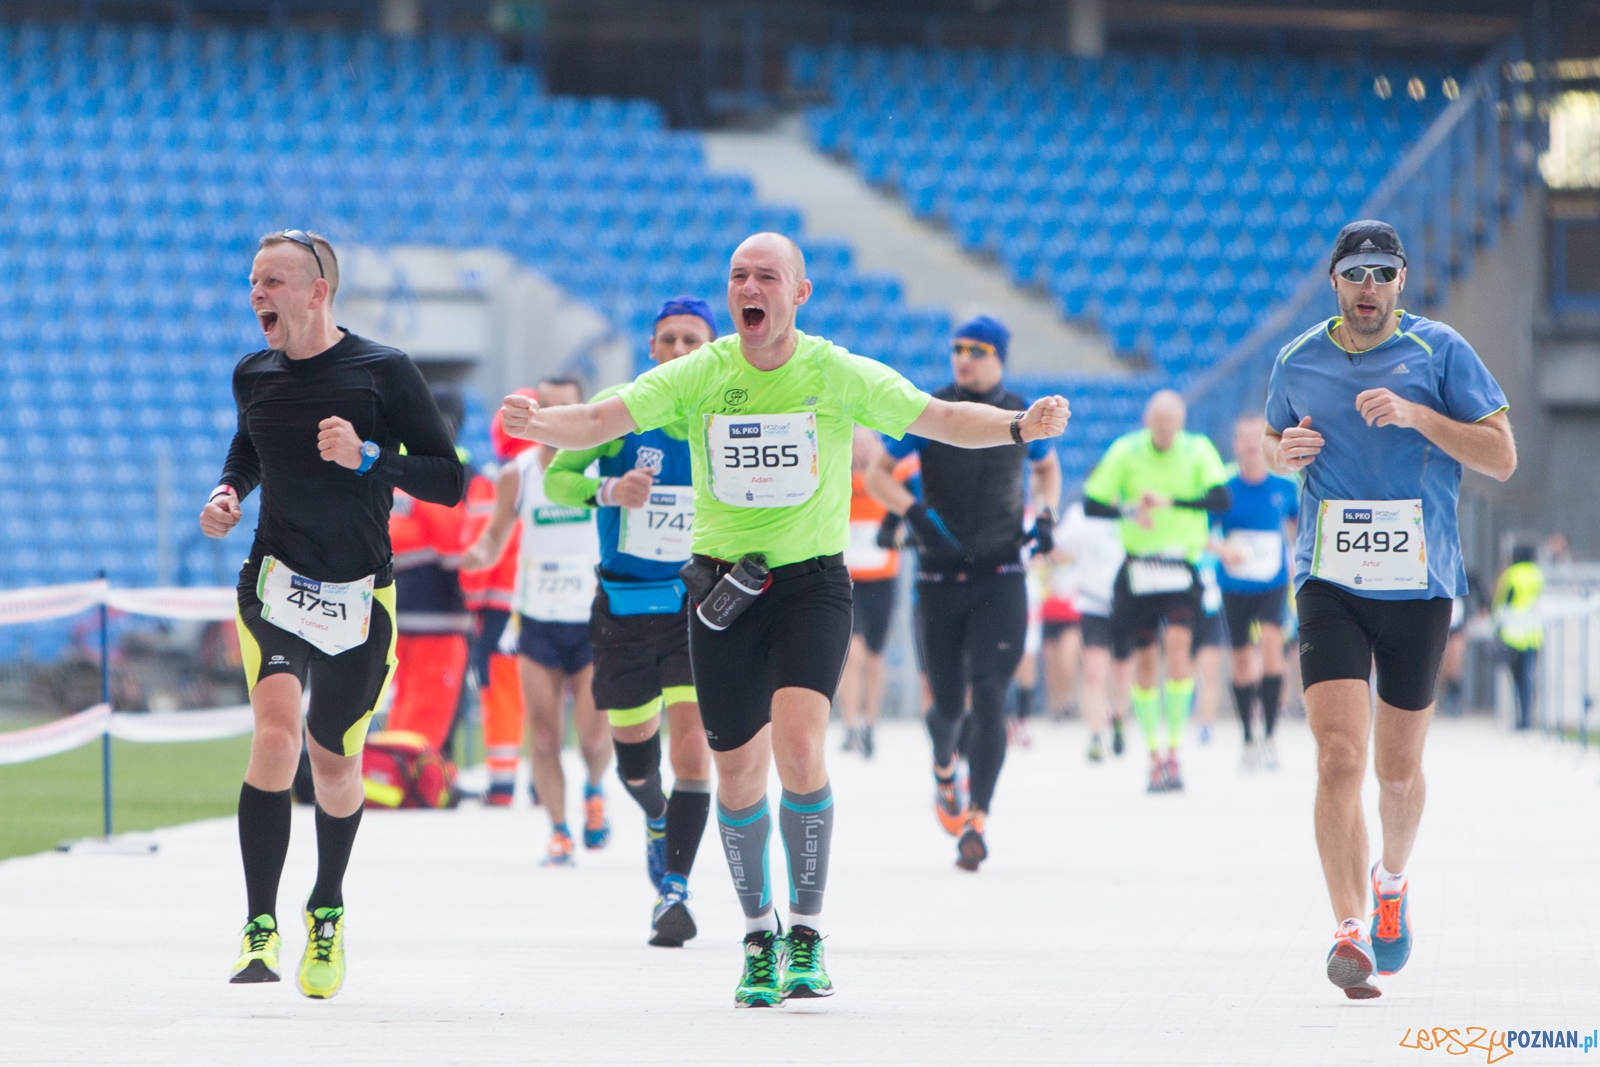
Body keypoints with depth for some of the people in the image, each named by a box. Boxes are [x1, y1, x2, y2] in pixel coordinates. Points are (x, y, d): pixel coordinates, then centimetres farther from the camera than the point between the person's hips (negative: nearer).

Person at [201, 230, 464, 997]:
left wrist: (366, 456, -20)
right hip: (276, 581, 1)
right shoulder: (252, 375, 5)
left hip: (360, 593, -1)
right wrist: (228, 491, 6)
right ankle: (260, 928, -22)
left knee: (335, 760, 8)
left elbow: (449, 481, -6)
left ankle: (328, 911, 37)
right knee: (276, 727, -23)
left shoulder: (384, 373, -7)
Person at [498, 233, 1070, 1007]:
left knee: (799, 746, -22)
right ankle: (758, 936, 26)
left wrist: (1018, 425, -24)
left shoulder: (838, 375, -4)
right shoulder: (698, 376, -1)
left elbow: (939, 419, -6)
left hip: (811, 584, -2)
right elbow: (602, 420, -9)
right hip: (723, 588, 2)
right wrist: (540, 426, -30)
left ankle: (807, 932, -8)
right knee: (738, 771, 5)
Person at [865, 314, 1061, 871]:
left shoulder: (1022, 416, 3)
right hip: (940, 575, 0)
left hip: (1001, 577, 0)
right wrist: (915, 512, -16)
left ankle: (977, 819, -12)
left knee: (988, 696, -13)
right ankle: (944, 771, 39)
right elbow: (876, 474, 1)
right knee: (948, 702, 4)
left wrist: (1045, 515, 4)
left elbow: (1047, 469, 22)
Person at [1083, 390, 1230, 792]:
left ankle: (1173, 747, -13)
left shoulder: (1198, 450, -2)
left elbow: (1221, 498, -14)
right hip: (1137, 570, 1)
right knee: (1144, 661, 3)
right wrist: (1129, 511, -18)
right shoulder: (1125, 452, -1)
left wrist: (1170, 500, -25)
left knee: (1178, 645, -19)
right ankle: (1154, 752, 16)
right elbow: (1091, 503, 0)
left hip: (1182, 568, -1)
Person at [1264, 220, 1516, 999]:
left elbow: (1502, 457, -5)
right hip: (1330, 584, 0)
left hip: (1419, 586, 0)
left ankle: (1391, 880, 41)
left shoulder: (1439, 352, -1)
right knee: (1339, 758, -17)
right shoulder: (1298, 362, 6)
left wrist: (1417, 415, -18)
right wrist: (1283, 452, -3)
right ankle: (1349, 931, -21)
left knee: (1398, 770, 11)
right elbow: (1271, 448, 22)